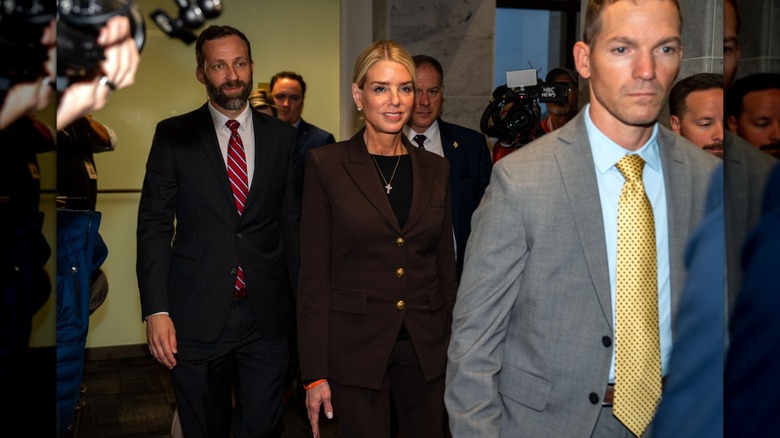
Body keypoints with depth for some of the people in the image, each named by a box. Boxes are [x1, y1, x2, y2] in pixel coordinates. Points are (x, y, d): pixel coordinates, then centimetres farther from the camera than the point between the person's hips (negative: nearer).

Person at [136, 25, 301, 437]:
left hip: (266, 315, 1)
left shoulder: (282, 137, 5)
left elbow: (293, 225, 7)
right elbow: (154, 225, -2)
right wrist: (156, 310, -9)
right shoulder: (173, 135, 0)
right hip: (195, 315, 0)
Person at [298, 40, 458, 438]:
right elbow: (313, 274, -6)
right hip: (355, 349, -3)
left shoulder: (434, 169, 6)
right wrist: (315, 372, -8)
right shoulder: (326, 165, -5)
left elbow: (446, 266, 11)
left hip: (427, 348, 4)